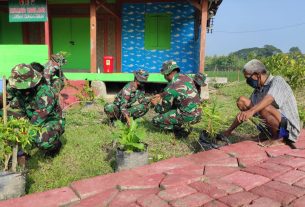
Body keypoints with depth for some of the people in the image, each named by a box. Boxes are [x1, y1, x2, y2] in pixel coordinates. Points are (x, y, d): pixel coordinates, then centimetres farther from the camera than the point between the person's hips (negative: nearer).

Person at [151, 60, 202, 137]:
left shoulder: (170, 88, -16)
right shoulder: (186, 77, 5)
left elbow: (164, 110, -2)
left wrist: (156, 104, 18)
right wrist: (161, 95, 23)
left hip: (188, 117, -7)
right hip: (198, 114, 8)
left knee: (156, 120, 2)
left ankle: (180, 128, -3)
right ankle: (181, 125, 15)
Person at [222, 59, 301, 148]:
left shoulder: (277, 81, -12)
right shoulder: (257, 90, 7)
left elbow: (269, 98, -36)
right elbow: (244, 114, 11)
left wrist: (251, 111, -53)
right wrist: (229, 130, 7)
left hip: (287, 127, -7)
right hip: (269, 125, 7)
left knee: (264, 108, -36)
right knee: (242, 100, -2)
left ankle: (278, 137, -9)